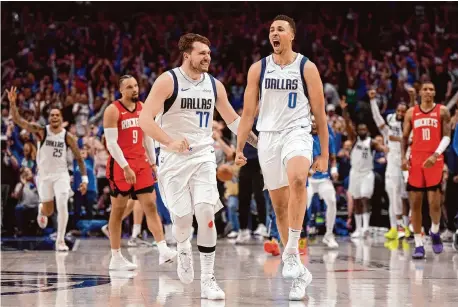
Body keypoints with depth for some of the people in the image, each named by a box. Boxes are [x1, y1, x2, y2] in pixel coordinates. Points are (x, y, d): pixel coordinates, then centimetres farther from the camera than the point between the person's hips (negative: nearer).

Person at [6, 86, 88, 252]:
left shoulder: (68, 137, -8)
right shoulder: (41, 131, -10)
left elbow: (79, 158, 0)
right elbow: (18, 120, -19)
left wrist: (84, 179, -7)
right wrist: (13, 103, -35)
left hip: (61, 174, 0)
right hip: (44, 175, 0)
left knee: (62, 205, -17)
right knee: (48, 210, 9)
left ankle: (60, 241, -7)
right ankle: (41, 210, 49)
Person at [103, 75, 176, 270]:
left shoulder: (142, 108, 11)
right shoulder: (113, 111, -9)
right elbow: (111, 143, -15)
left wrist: (152, 162, 12)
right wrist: (125, 167, -20)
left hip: (141, 163, 6)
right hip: (120, 166, -6)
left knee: (150, 205, -4)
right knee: (118, 210, 2)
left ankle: (163, 250, -13)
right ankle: (116, 258, 8)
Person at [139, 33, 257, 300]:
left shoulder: (214, 85, 5)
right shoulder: (168, 81, -9)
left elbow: (232, 119, 18)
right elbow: (145, 119, -16)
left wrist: (257, 140, 11)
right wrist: (170, 142, -29)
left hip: (203, 156, 3)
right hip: (174, 158, -3)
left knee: (206, 213, -14)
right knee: (183, 219, -5)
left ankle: (208, 280, -8)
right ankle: (183, 249, 33)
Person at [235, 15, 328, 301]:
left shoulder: (307, 67, -1)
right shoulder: (258, 68, 6)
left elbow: (320, 113, 2)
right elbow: (248, 112, 9)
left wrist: (324, 154, 1)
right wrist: (240, 148, 3)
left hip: (297, 133, -4)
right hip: (268, 137, 4)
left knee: (297, 179, -35)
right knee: (279, 205, 5)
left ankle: (291, 252, -30)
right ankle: (299, 272, 14)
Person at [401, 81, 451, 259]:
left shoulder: (442, 111, 4)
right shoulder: (411, 112, 11)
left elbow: (447, 136, -2)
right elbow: (405, 137, 13)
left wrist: (436, 154, -17)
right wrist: (403, 157, -1)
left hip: (434, 160, -2)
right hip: (415, 160, 2)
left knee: (434, 202, -9)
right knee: (415, 203, 0)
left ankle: (435, 232, 19)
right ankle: (418, 245, 5)